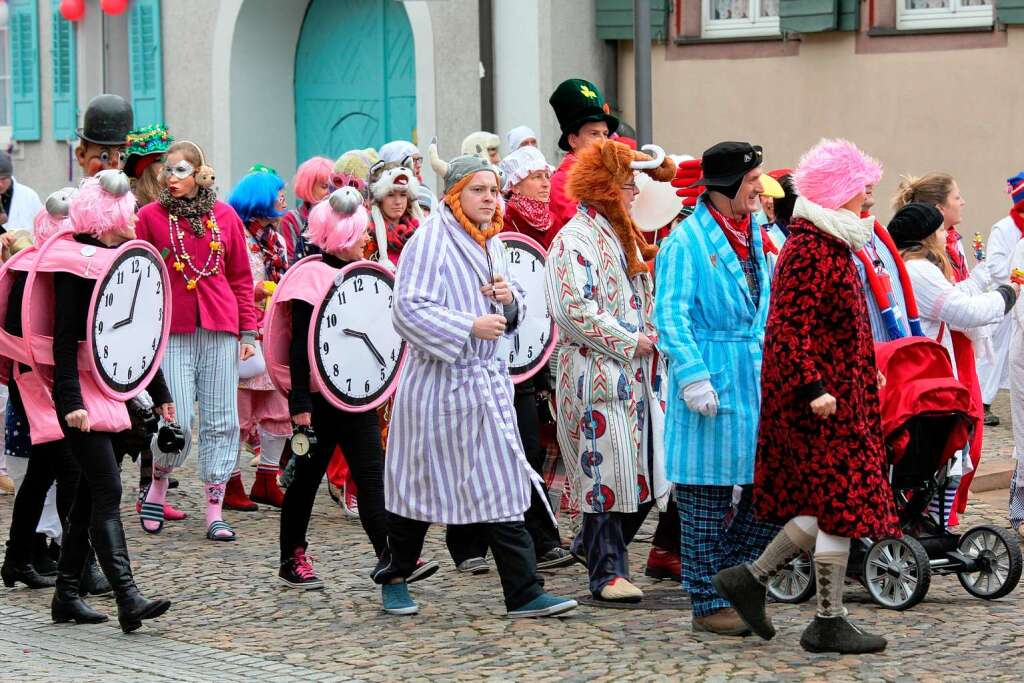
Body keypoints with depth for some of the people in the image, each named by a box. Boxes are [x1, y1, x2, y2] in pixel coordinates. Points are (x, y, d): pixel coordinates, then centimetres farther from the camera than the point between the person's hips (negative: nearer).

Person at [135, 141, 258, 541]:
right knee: (177, 421, -8)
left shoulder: (225, 217, 7)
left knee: (220, 420, 2)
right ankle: (158, 483, 20)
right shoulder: (151, 216, 3)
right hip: (172, 332, -2)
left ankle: (215, 510, 8)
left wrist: (248, 331, 6)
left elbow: (241, 278, 12)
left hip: (220, 331, 2)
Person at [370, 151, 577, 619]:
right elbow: (410, 310, -19)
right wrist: (470, 326, -22)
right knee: (422, 482, 6)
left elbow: (509, 318, 24)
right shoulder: (431, 240, -11)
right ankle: (393, 578, 24)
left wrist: (508, 299, 1)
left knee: (502, 485, 1)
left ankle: (524, 593, 0)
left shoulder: (491, 243, 14)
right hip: (439, 381, -7)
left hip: (487, 378, 7)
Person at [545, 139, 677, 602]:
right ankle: (607, 573, 1)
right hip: (598, 373, -9)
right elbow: (575, 310, -20)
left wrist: (650, 335, 10)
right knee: (607, 470, -6)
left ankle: (592, 543, 25)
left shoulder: (622, 234, 18)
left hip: (635, 372, 9)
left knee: (646, 469, 8)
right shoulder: (575, 240, -12)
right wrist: (630, 342, -15)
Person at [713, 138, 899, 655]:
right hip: (822, 396, -10)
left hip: (842, 392, 10)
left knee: (824, 505, 12)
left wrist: (867, 373, 26)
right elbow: (789, 327, -22)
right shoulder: (808, 251, -16)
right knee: (841, 503, -4)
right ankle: (829, 623, 3)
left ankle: (750, 578, 19)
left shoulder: (829, 245, 15)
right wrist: (813, 387, -27)